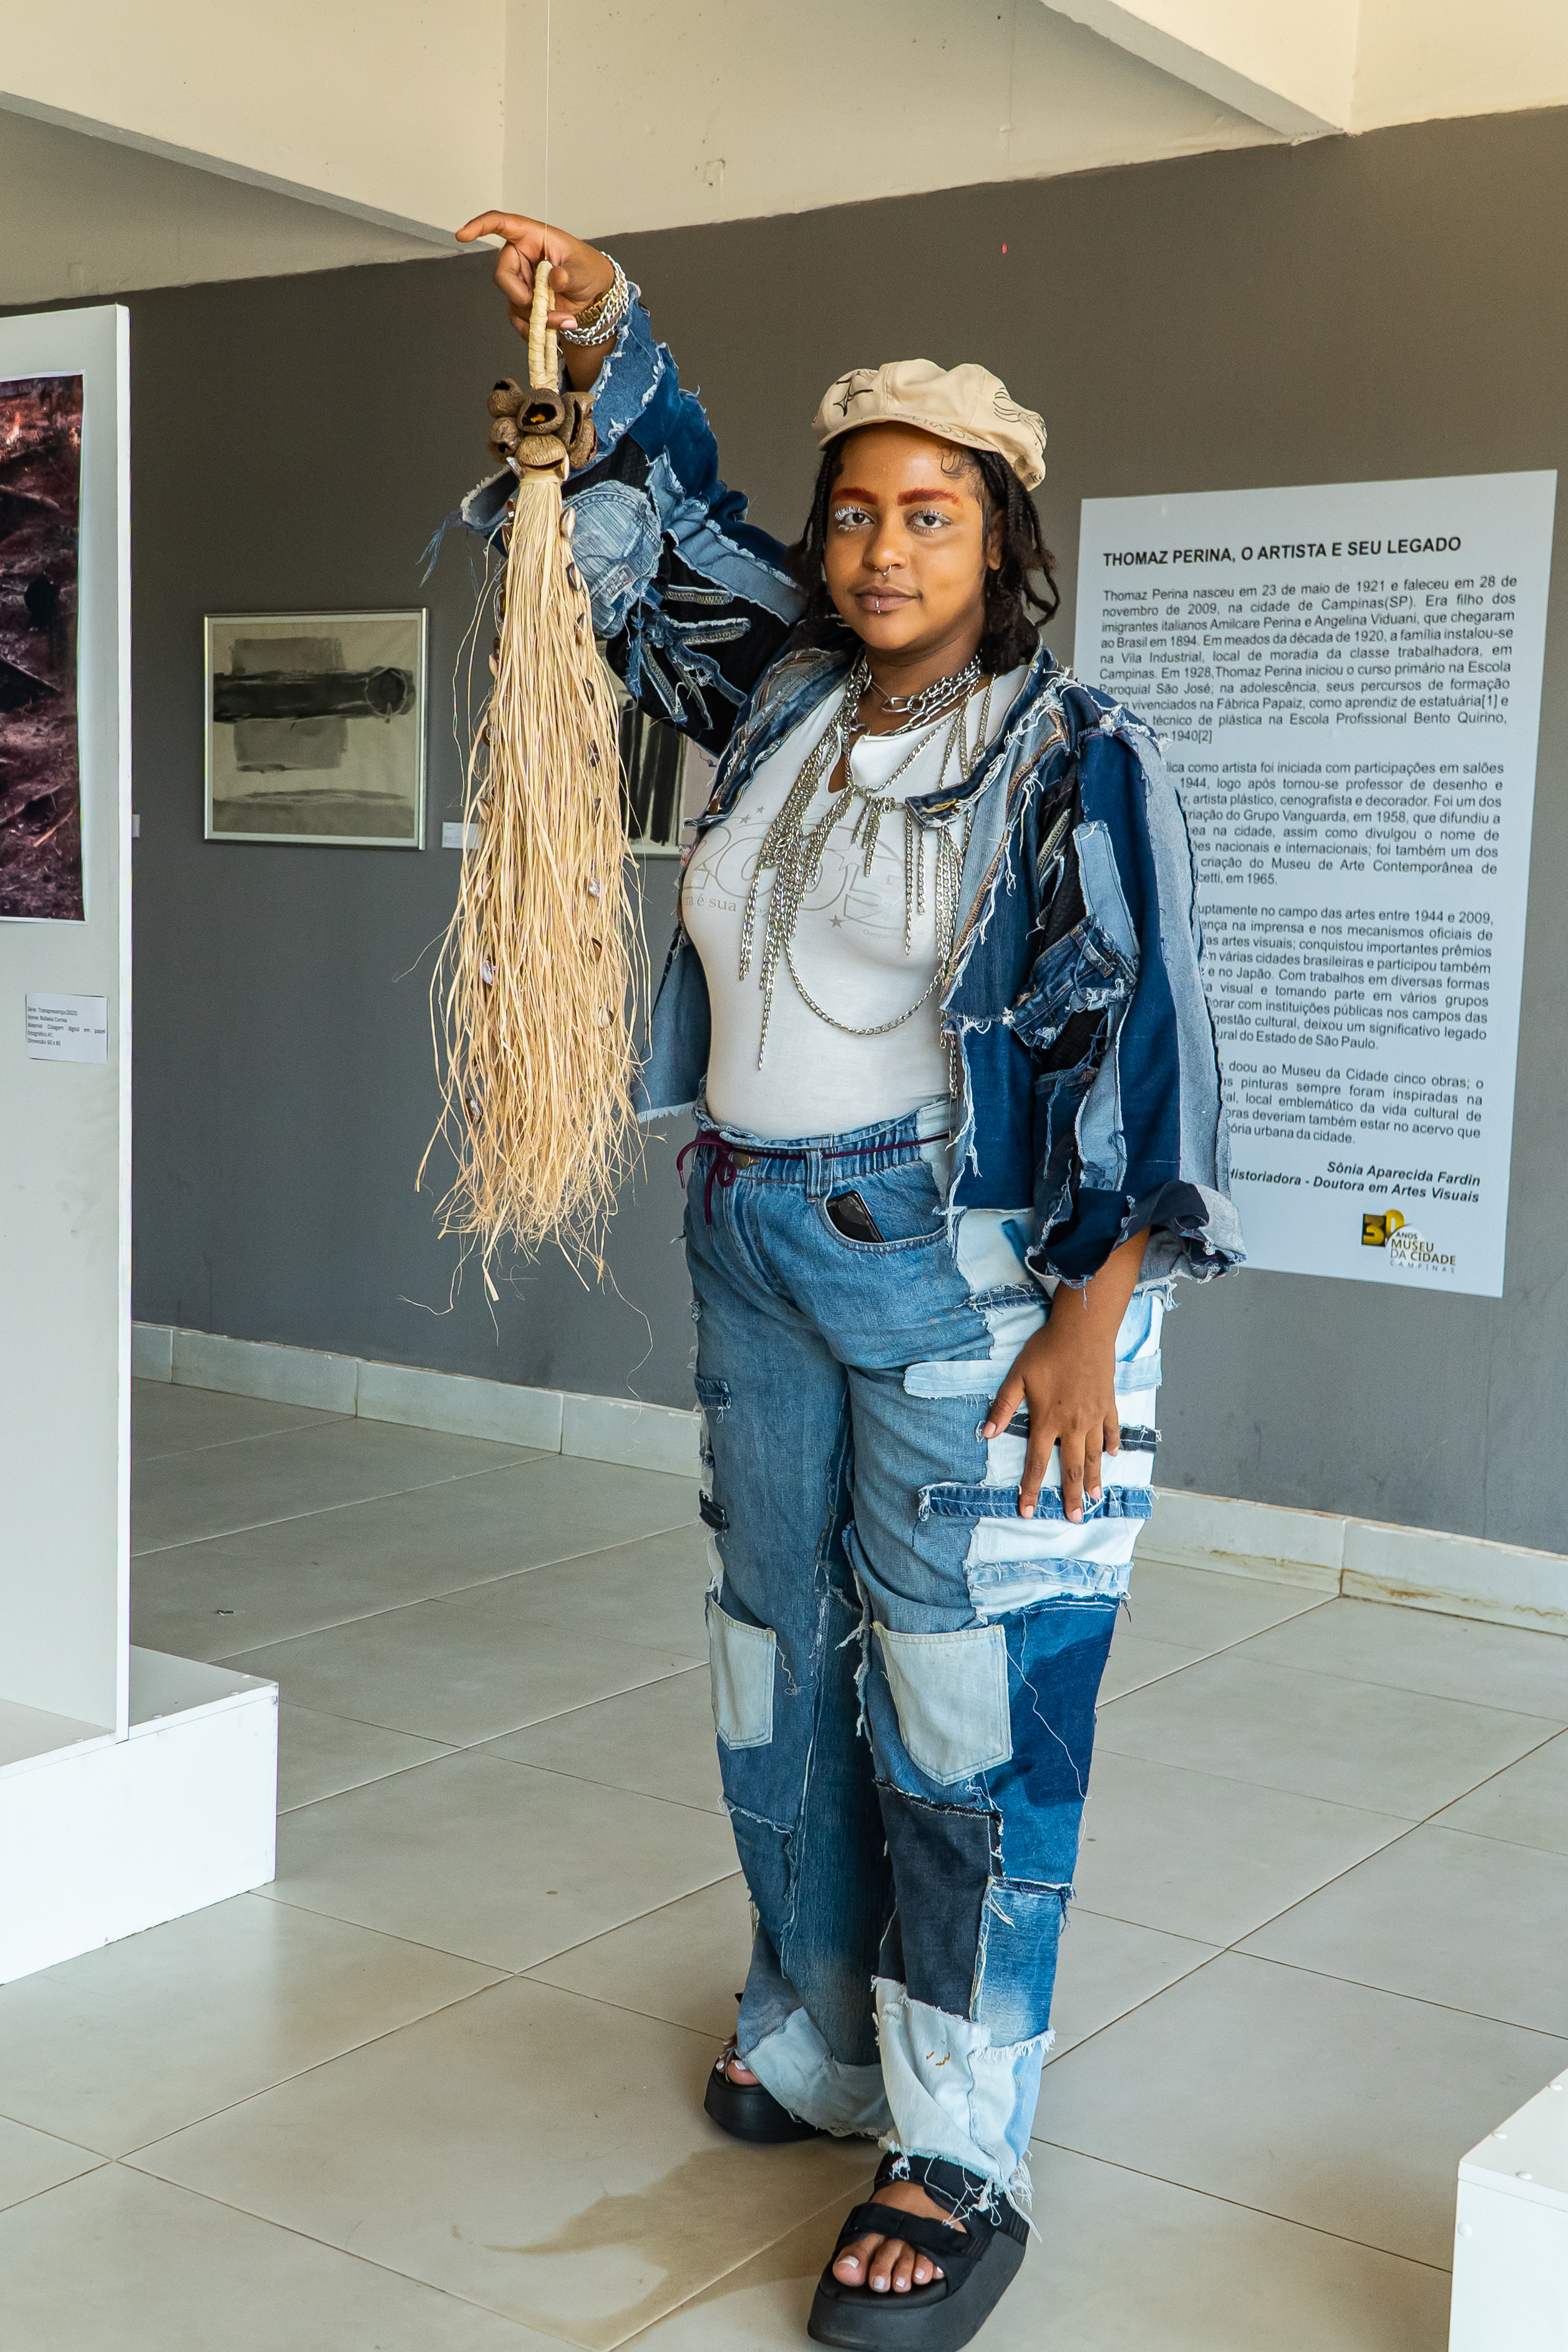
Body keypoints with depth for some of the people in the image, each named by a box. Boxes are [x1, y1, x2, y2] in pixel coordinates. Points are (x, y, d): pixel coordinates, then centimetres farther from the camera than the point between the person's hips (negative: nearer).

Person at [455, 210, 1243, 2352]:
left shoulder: (1072, 757, -10)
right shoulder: (784, 695, 8)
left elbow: (1139, 1041, -15)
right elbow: (668, 515, 22)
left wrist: (1091, 1321, -20)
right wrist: (600, 326, 8)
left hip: (961, 1271, -7)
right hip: (756, 1250, 7)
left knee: (967, 1699, -2)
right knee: (782, 1658, 16)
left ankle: (962, 2159, 10)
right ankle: (817, 2041, 35)